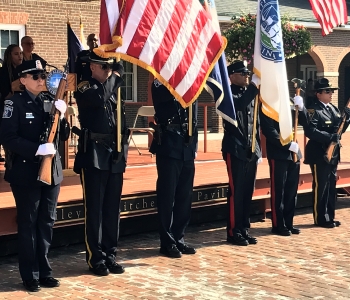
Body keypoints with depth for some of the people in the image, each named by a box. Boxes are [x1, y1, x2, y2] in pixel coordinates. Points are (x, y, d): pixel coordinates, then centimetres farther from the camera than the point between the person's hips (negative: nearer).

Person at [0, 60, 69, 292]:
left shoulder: (50, 102, 9)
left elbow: (63, 136, 10)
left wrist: (62, 116, -8)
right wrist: (37, 149, -24)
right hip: (26, 171, -5)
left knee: (47, 222, 11)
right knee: (28, 224, 3)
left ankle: (44, 271, 21)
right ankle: (30, 276, 11)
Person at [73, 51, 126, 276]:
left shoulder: (115, 87, 13)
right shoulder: (84, 89, -7)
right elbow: (99, 97, -23)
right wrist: (111, 77, -11)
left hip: (115, 154, 6)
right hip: (93, 154, -6)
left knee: (113, 208, 9)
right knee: (95, 209, -1)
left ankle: (110, 255, 18)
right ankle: (96, 259, 6)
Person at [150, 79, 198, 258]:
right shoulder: (160, 84, -3)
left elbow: (194, 118, 16)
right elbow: (167, 93, -27)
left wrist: (194, 145, 6)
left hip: (187, 149, 6)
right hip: (169, 147, -5)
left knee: (185, 197, 9)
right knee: (167, 197, 0)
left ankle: (178, 239, 19)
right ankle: (167, 243, 8)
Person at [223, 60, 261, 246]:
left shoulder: (251, 95, 17)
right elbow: (239, 105, -27)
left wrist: (258, 149, 14)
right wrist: (254, 85, -26)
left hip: (251, 151, 7)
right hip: (235, 150, -7)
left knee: (248, 191, 9)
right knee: (236, 191, -5)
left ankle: (244, 229, 16)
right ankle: (233, 232, 2)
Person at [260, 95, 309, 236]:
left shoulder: (289, 104, 12)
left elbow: (305, 122, 11)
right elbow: (269, 131, -16)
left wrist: (301, 107, -6)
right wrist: (288, 145, -20)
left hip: (294, 153, 6)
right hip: (278, 155, -6)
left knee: (292, 190, 10)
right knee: (278, 191, 0)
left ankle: (288, 223, 20)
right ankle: (278, 225, 7)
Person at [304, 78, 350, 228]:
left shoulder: (332, 108, 13)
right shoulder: (313, 110, -13)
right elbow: (310, 131, -25)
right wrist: (330, 137, -30)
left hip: (333, 154, 8)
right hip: (319, 154, -8)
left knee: (331, 186, 12)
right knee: (320, 186, -1)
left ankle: (329, 217, 21)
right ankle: (321, 218, 8)